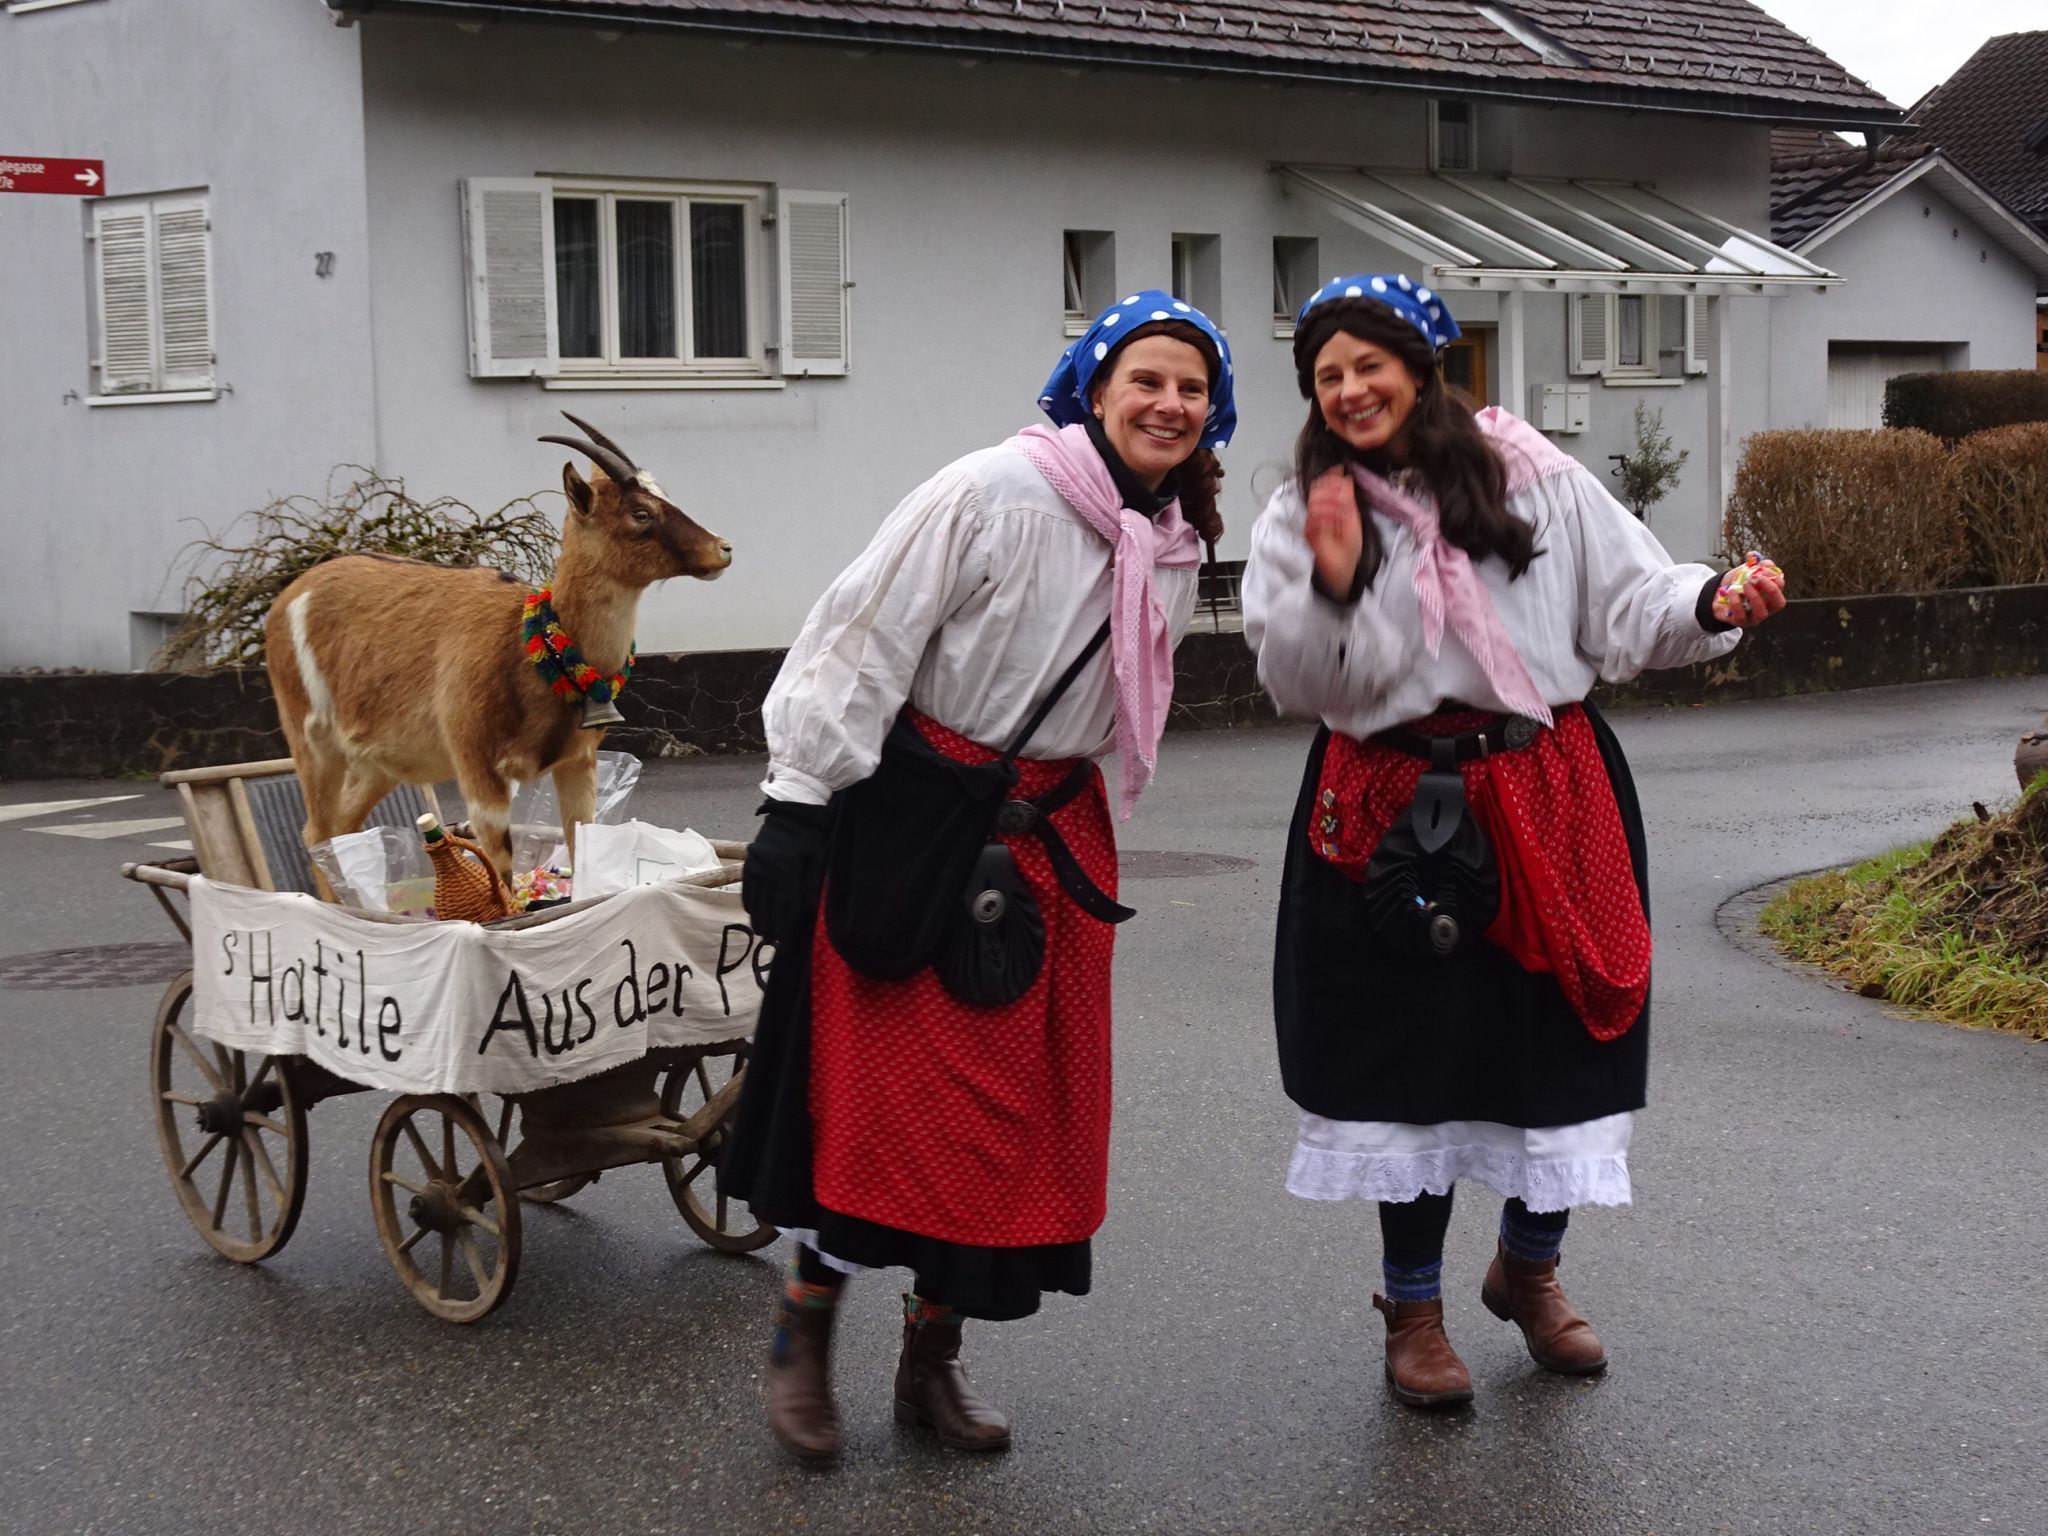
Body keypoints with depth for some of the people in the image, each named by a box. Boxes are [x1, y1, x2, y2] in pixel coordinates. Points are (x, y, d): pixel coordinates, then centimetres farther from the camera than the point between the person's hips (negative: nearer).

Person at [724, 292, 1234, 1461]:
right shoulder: (992, 497, -17)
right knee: (884, 1087, -6)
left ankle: (934, 1359, 23)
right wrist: (799, 809, -19)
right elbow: (862, 650, -17)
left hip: (1053, 835, 7)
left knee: (1025, 1101, 8)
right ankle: (805, 1341, 14)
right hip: (909, 821, -7)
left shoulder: (1176, 550, 5)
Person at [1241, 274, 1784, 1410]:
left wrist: (1712, 603, -19)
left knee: (1558, 1041, 7)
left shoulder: (1539, 481, 3)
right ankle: (1412, 1308, 22)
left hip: (1548, 802, 1)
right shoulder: (1303, 515, 4)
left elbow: (1631, 606, 0)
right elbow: (1300, 688, -2)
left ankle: (1529, 1267, 34)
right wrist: (1332, 583, -18)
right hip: (1392, 816, 0)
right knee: (1411, 1059, 4)